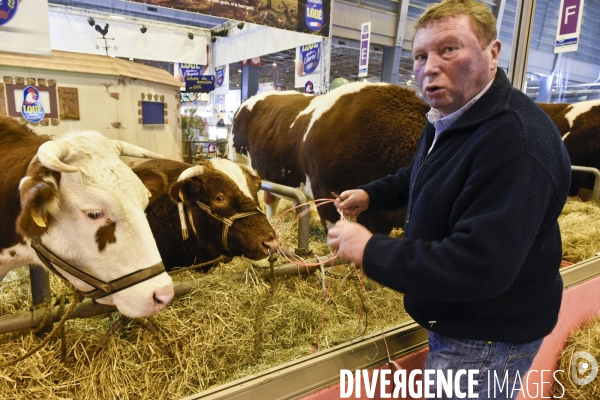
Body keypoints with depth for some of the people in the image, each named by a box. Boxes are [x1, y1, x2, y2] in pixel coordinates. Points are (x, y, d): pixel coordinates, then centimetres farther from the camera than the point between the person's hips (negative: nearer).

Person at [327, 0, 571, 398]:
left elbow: (480, 267, -36)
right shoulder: (449, 119, 2)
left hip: (487, 339, -9)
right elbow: (420, 175, 21)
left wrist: (371, 250, -29)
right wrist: (371, 194, 6)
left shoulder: (517, 140, -31)